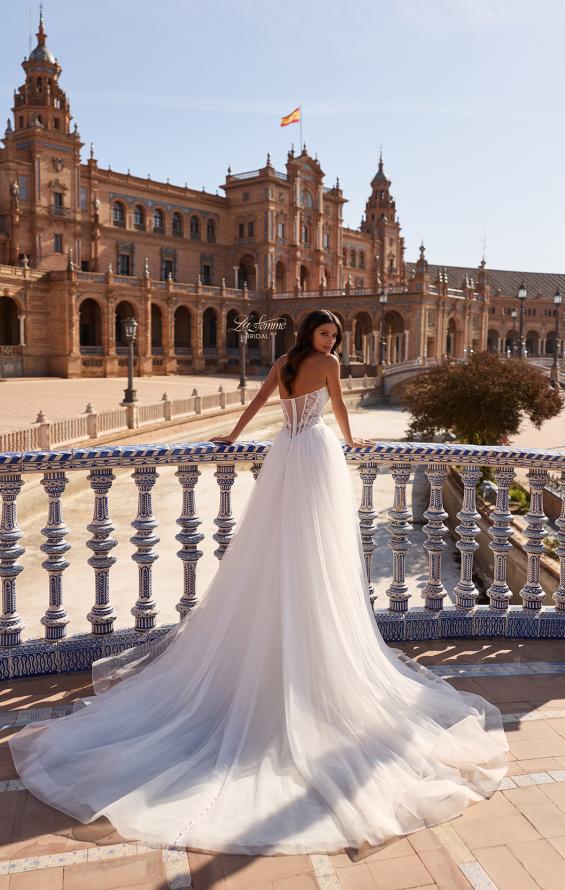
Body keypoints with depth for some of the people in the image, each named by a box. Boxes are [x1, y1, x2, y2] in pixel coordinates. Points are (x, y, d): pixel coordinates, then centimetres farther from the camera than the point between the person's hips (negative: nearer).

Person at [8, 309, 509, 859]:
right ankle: (321, 649, 5)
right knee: (316, 557, -3)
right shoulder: (328, 363, -2)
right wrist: (351, 441, 26)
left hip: (284, 456, 6)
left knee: (273, 553, 10)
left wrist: (232, 436, 34)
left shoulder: (283, 364, 14)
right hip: (317, 454, -6)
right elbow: (339, 408, 7)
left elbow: (257, 402, 21)